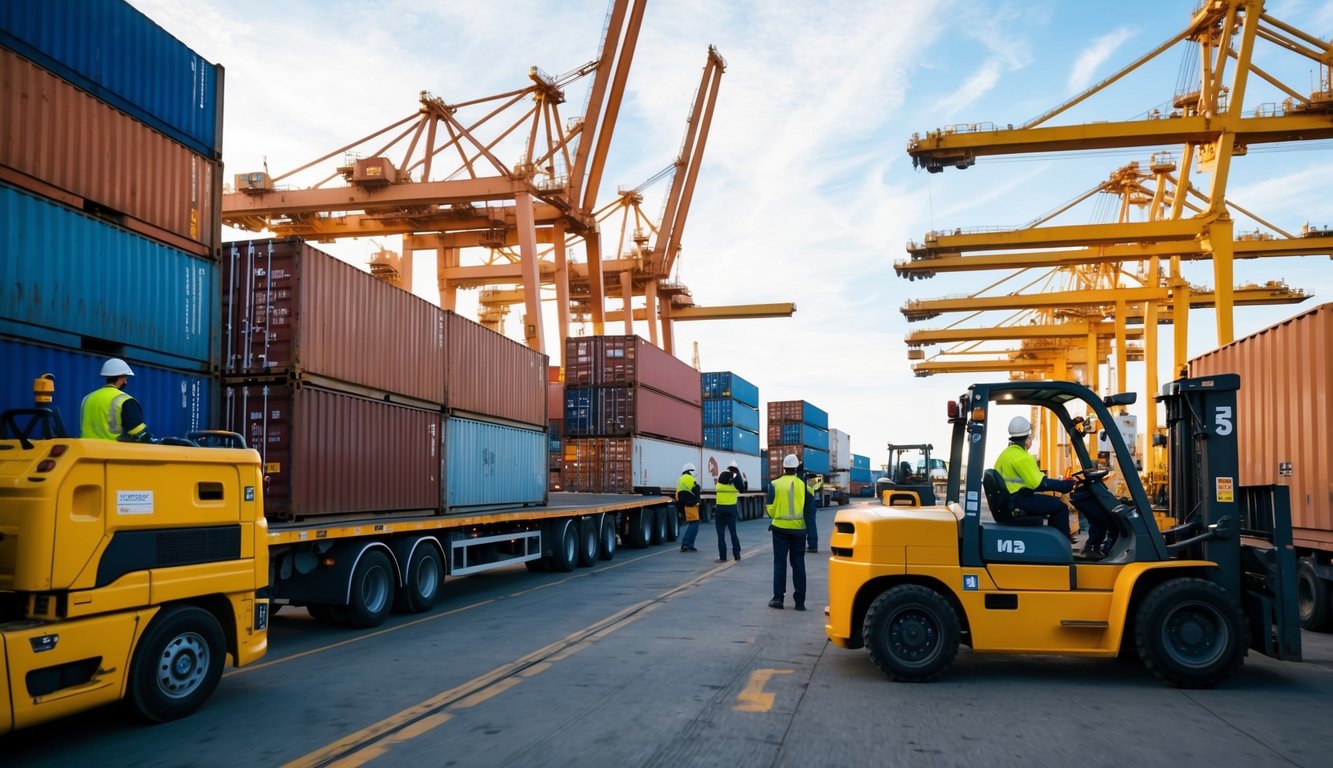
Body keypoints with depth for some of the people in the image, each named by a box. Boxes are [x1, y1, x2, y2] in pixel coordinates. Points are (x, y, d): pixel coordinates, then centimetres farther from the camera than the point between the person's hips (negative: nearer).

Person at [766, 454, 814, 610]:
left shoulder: (775, 484, -6)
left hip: (780, 527, -1)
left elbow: (770, 507, -3)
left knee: (780, 562, 7)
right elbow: (809, 502, 0)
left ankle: (778, 597, 5)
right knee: (798, 563, 8)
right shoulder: (802, 484, -4)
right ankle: (800, 601, 8)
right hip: (798, 528, 1)